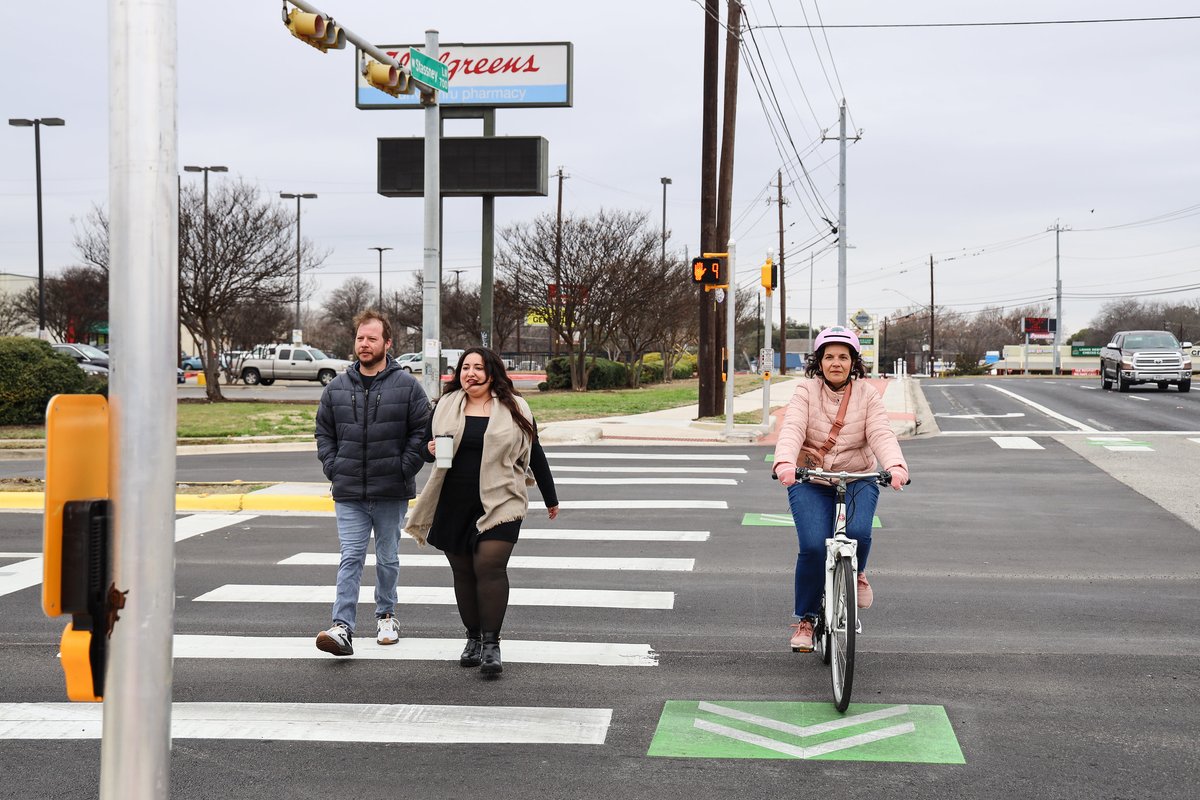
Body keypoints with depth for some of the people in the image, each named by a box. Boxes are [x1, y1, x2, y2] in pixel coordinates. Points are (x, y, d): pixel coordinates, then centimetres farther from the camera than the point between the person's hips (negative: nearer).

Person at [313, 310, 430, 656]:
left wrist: (404, 468, -8)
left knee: (387, 558, 13)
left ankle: (386, 616, 30)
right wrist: (333, 468, 2)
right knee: (350, 558, -7)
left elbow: (423, 431, -1)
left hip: (391, 493, -1)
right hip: (349, 493, 1)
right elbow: (324, 432, 14)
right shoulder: (337, 388, 6)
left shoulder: (406, 385, -2)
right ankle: (342, 628, -13)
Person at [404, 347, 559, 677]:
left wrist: (550, 499, 17)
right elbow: (426, 447, 15)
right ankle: (473, 638, 20)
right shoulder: (445, 406, 9)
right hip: (453, 505, 3)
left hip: (498, 504, -3)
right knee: (464, 572, 7)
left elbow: (534, 454, 11)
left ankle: (491, 644, -13)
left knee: (490, 566, -15)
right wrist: (431, 450, -10)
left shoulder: (514, 408, 4)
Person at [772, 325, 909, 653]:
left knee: (858, 532, -26)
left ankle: (855, 573, 12)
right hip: (810, 482, -1)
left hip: (858, 481, 1)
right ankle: (805, 619, 3)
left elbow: (882, 434, -16)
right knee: (813, 547, -18)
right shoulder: (805, 392, -5)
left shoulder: (867, 395, -2)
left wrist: (896, 466, -36)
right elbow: (791, 430, -20)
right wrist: (784, 463, -41)